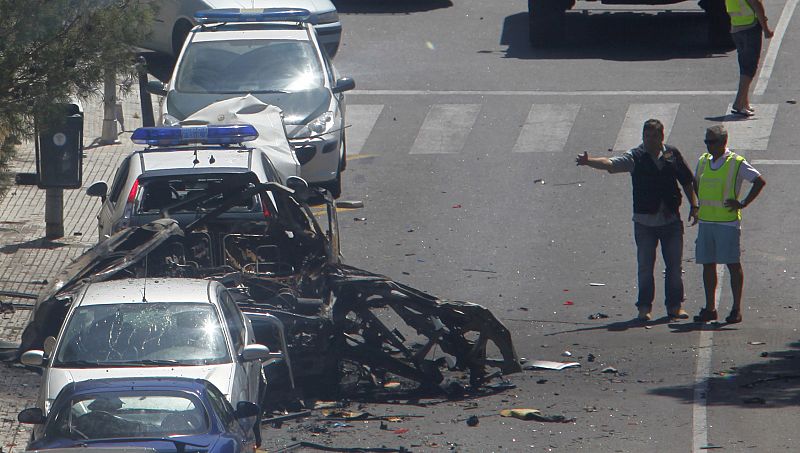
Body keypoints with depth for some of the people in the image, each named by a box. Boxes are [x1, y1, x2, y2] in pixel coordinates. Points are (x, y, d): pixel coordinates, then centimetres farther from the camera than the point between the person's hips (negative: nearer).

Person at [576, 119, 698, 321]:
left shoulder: (672, 154, 4)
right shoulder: (636, 157, -4)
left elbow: (687, 181, 14)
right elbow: (610, 164, -18)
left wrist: (694, 206, 9)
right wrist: (589, 161, -35)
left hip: (671, 220, 2)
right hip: (645, 220, -2)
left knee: (674, 266, 6)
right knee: (645, 267, 1)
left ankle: (674, 305, 15)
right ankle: (644, 307, 10)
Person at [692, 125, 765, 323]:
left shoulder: (736, 163, -7)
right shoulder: (703, 162, 12)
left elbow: (760, 181, -8)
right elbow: (694, 183, 30)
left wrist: (743, 203, -10)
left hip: (728, 222, -6)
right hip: (705, 221, 6)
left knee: (733, 264, -3)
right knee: (707, 264, 7)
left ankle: (736, 309, 1)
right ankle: (710, 308, 13)